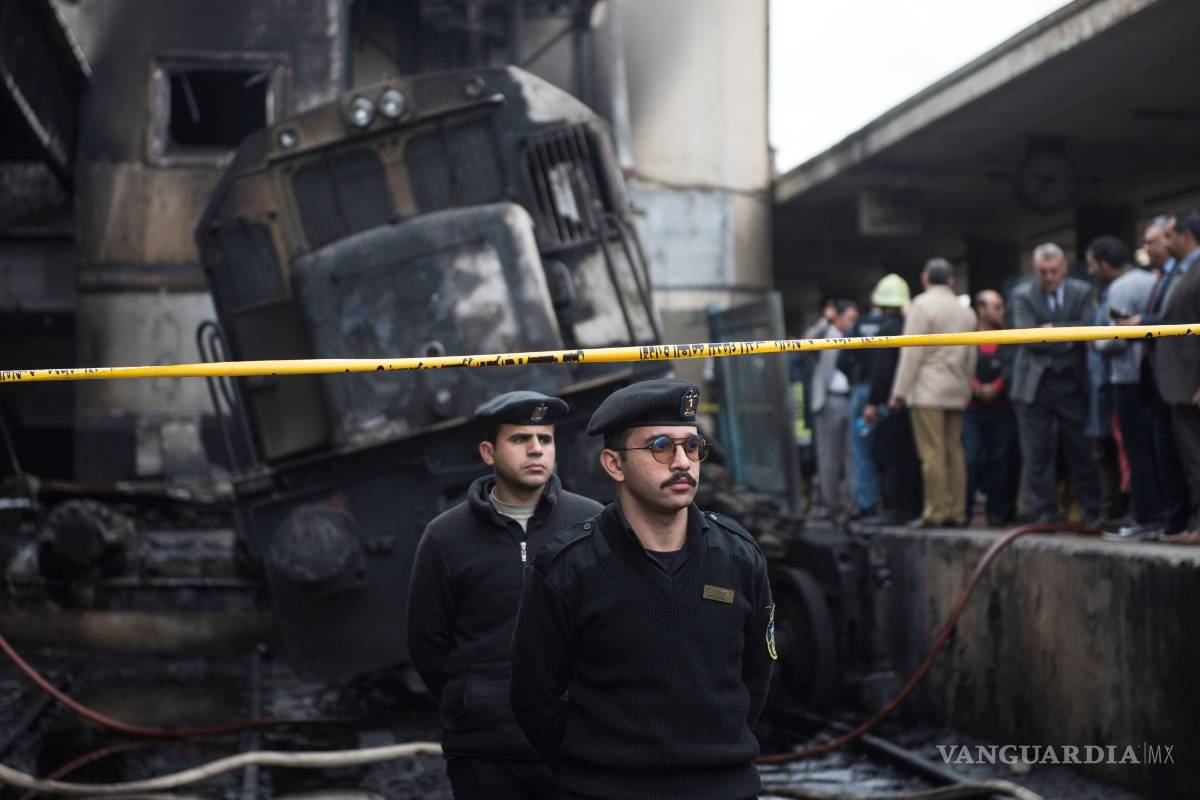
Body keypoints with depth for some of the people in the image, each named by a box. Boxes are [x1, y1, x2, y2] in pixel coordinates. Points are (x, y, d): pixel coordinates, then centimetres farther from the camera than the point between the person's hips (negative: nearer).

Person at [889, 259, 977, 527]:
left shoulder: (921, 305, -4)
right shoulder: (966, 311, 15)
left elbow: (912, 353, -8)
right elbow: (970, 357, 17)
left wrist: (900, 391, -6)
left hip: (928, 390, -6)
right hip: (957, 391, 6)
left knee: (932, 452, -8)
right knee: (954, 452, 7)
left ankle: (935, 513, -9)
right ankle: (955, 513, 7)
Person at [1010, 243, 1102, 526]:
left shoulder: (1082, 292, 5)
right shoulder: (1023, 296, 1)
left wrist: (1055, 329, -14)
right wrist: (1068, 339, -11)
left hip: (1072, 383, 0)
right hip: (1035, 383, 0)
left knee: (1081, 450, 4)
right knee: (1037, 453, 0)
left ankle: (1093, 512, 12)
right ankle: (1046, 513, 8)